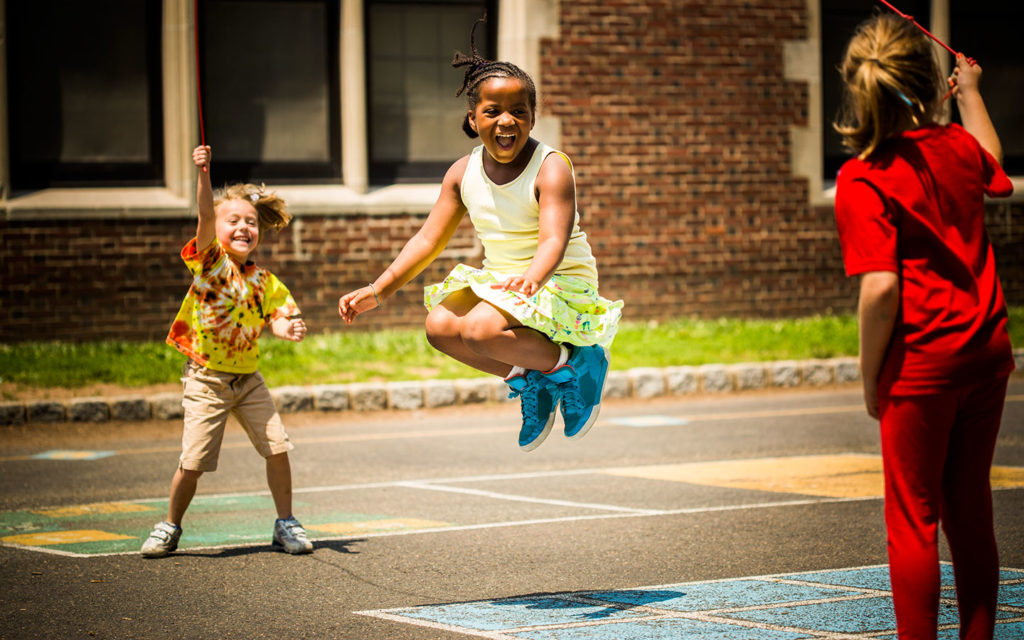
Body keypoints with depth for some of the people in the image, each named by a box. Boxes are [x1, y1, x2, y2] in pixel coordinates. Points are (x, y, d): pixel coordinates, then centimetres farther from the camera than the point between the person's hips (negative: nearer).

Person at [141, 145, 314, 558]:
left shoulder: (263, 280, 3)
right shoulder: (210, 260, -9)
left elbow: (273, 318, 3)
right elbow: (206, 215, -23)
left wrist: (288, 329, -20)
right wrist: (203, 174, -37)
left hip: (248, 379, 4)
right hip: (206, 379, -4)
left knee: (277, 448, -2)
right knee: (193, 461, -5)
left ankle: (285, 523, 15)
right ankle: (170, 528, 16)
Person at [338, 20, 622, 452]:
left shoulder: (550, 168, -18)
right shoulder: (463, 173, 0)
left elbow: (554, 240, -31)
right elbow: (428, 240, 4)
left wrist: (531, 278, -53)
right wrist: (378, 290, -5)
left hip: (563, 282, -7)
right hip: (499, 282, 7)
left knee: (479, 331, -30)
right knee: (439, 325, -15)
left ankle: (572, 363, -7)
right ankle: (529, 380, 2)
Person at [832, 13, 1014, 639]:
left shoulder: (863, 178, -14)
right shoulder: (957, 145, 5)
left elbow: (881, 288, -20)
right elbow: (992, 163, 32)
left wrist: (871, 377, -9)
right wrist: (970, 92, 45)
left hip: (921, 363, -6)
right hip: (988, 352, 6)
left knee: (914, 520, 2)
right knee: (971, 511, 15)